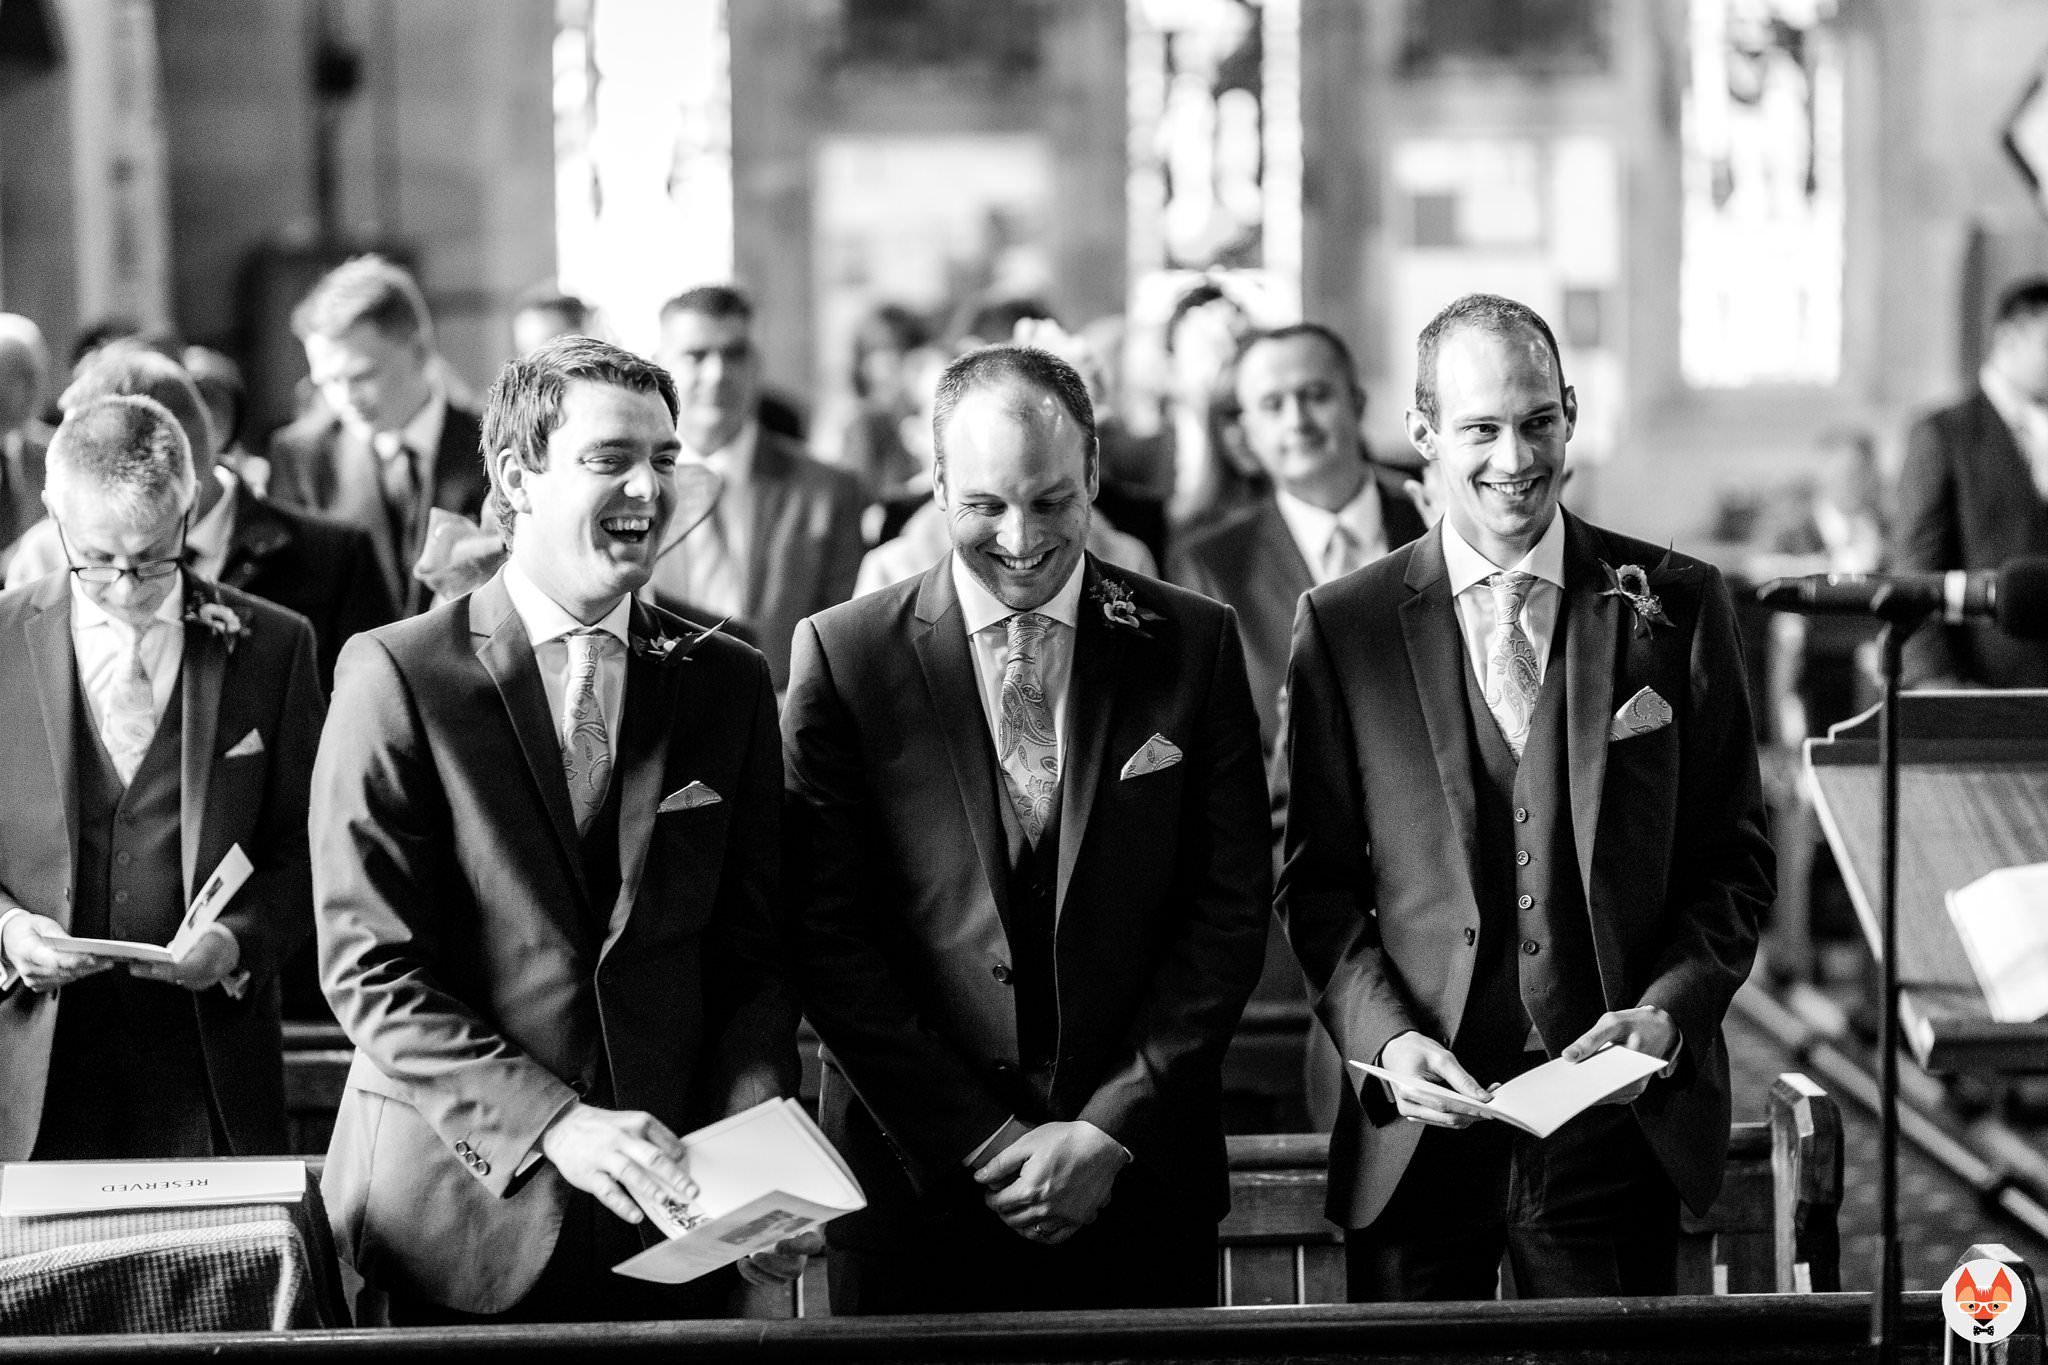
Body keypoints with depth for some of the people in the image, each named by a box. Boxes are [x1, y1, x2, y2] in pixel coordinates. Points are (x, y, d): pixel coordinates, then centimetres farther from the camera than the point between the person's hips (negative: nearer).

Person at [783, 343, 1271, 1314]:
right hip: (915, 1188, -1)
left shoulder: (1193, 645, 2)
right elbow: (825, 935, -5)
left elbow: (1229, 914, 0)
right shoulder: (842, 653, -2)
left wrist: (1109, 1133, -8)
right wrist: (981, 1144, -10)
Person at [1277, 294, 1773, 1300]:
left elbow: (1735, 860, 6)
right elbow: (1316, 880, 4)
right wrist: (1384, 1036, -10)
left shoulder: (1675, 605, 4)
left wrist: (1670, 1011, -10)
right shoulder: (1342, 625, 3)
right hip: (1420, 1122, 0)